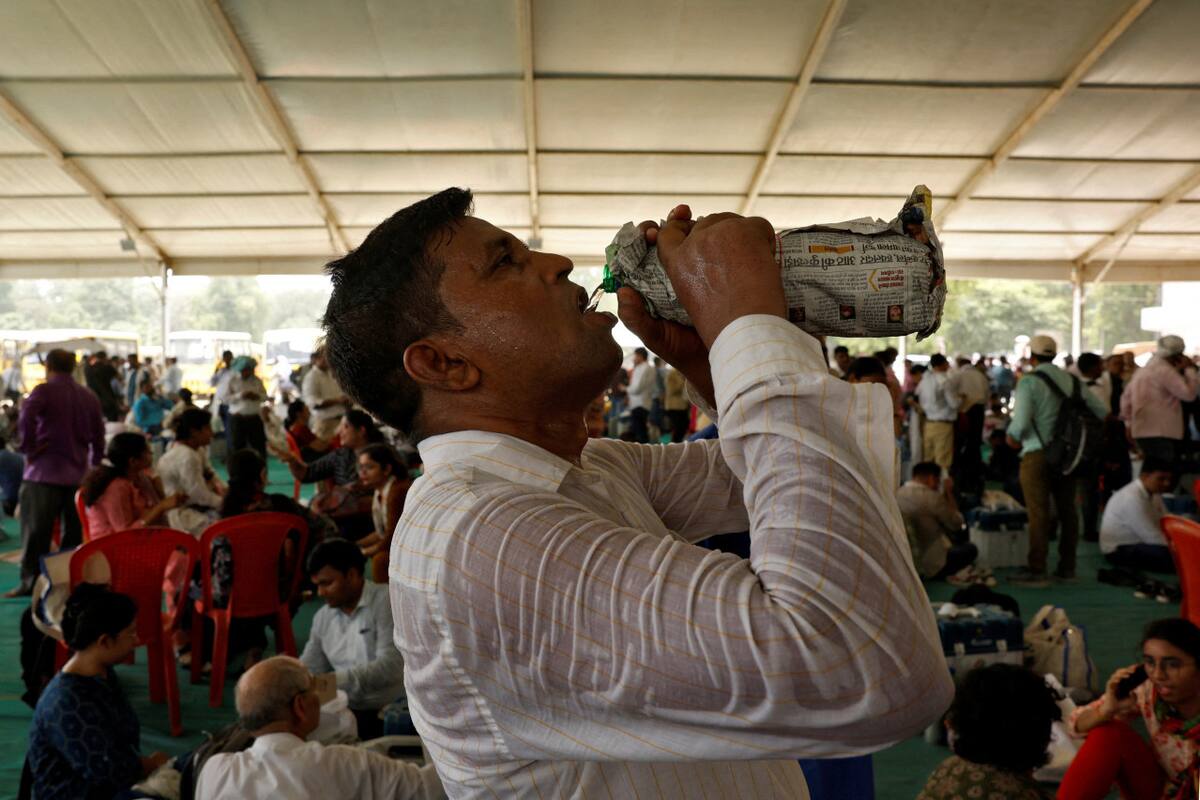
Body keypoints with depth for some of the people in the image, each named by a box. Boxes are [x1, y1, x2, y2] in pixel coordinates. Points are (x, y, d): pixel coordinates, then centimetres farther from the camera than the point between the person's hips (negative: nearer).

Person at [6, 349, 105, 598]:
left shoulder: (44, 391, -3)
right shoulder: (89, 397, 13)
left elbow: (26, 418, -22)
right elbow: (98, 438, 14)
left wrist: (28, 448, -11)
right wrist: (92, 465, 21)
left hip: (44, 472, -5)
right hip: (77, 474, 5)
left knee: (35, 530, 1)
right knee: (74, 533, 10)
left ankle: (30, 581, 1)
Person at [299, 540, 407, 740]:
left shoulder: (386, 602, -7)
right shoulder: (323, 617, 13)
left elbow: (390, 667, -18)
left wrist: (332, 680, -26)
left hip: (389, 712, -6)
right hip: (349, 710, 6)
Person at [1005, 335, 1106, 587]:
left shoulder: (1029, 382, -10)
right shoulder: (1071, 381, 6)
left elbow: (1021, 422, -19)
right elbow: (1100, 412, 5)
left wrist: (1011, 436, 2)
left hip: (1037, 454, -6)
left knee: (1038, 512, -3)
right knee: (1067, 509, 13)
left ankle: (1037, 571, -1)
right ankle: (1067, 567, 21)